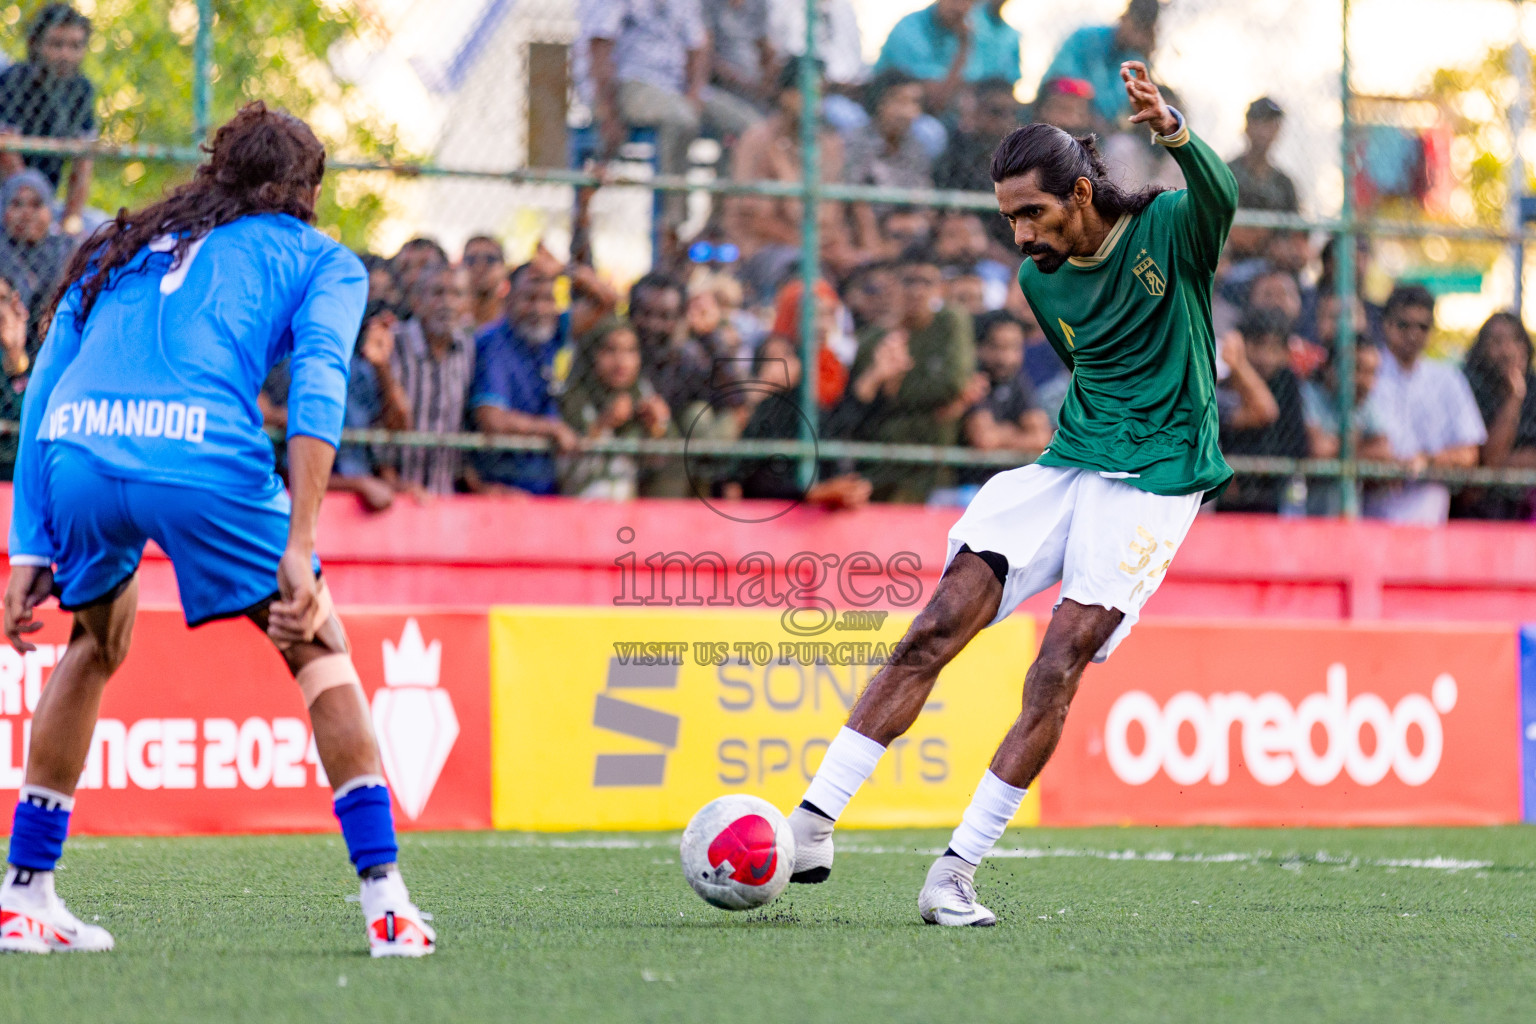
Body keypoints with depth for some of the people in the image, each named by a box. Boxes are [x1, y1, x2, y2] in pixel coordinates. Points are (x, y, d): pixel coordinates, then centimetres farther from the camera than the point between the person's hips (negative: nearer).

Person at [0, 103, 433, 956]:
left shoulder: (118, 246, 32)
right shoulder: (320, 260, 21)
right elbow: (317, 383, 2)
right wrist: (297, 547, -5)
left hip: (75, 457, 4)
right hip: (204, 456, -4)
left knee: (95, 643, 30)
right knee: (318, 647, 16)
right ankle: (383, 899, 6)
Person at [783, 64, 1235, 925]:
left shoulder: (1167, 229, -8)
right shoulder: (1041, 279, 9)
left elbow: (1220, 199, -31)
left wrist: (1174, 131, -50)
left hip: (1156, 482, -5)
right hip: (1065, 466, 5)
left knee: (1060, 665, -19)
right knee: (936, 629, -11)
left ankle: (957, 874, -15)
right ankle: (814, 827, -12)